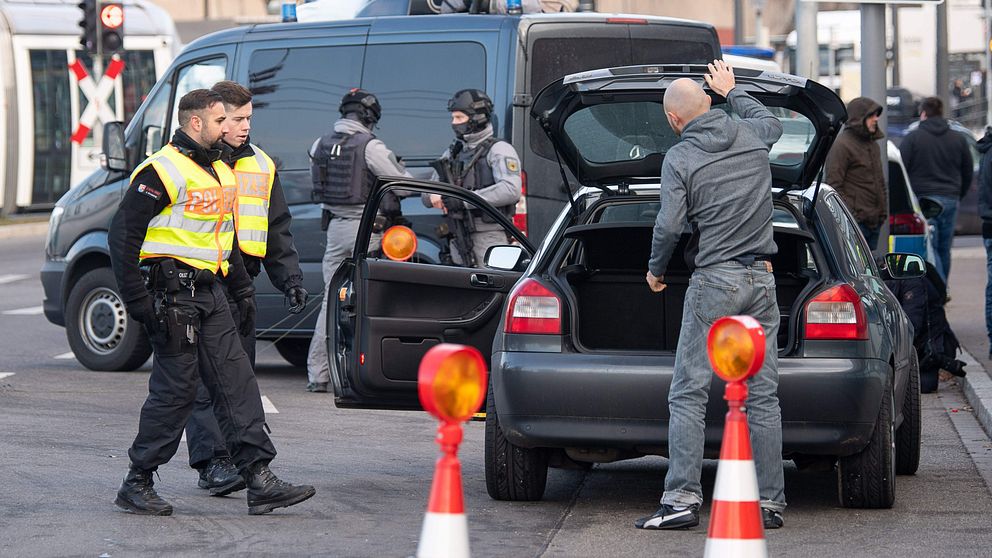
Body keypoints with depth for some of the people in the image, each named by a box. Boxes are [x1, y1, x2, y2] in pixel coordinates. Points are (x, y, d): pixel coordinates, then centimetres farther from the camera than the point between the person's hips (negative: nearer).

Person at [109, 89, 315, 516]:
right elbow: (124, 232, -15)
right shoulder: (163, 170, -12)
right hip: (173, 294, -9)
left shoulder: (220, 172, 17)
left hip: (210, 293, 9)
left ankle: (259, 480, 1)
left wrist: (242, 288, 23)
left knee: (237, 383, 2)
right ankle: (136, 485, 5)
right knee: (175, 389, -6)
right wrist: (136, 299, -18)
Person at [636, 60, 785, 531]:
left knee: (688, 395, -3)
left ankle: (683, 500, -10)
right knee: (763, 396, 6)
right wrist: (732, 91, 46)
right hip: (762, 280, 5)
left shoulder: (679, 158, -6)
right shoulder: (751, 135, 8)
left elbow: (669, 224, -12)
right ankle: (770, 503, 6)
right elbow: (770, 121, 33)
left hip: (714, 281, -5)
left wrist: (655, 270, 5)